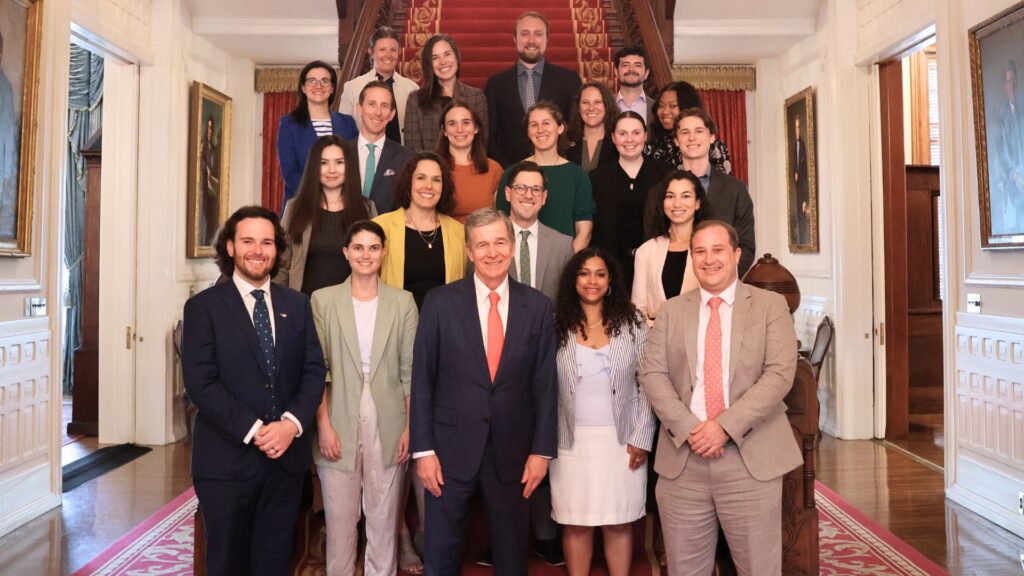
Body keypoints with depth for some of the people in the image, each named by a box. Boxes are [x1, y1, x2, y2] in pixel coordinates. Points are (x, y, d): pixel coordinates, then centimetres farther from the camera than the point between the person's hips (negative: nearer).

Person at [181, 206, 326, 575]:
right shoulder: (203, 307, -3)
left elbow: (314, 371, 3)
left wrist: (293, 423, -13)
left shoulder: (297, 305, 8)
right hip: (227, 459, -3)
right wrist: (254, 431, -17)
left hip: (287, 457, 3)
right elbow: (201, 383, -11)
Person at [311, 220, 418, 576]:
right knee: (339, 518, 9)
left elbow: (410, 371, 2)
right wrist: (323, 425, -8)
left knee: (384, 518, 10)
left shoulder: (403, 302, 2)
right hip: (338, 425, 0)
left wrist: (411, 427, -2)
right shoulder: (323, 300, 1)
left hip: (388, 425, 1)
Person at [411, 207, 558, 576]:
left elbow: (545, 384, 1)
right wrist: (423, 449, -7)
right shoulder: (441, 302, -5)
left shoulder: (538, 307, -1)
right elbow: (421, 380, -4)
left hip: (513, 451, 1)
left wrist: (542, 450, -1)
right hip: (451, 448, -1)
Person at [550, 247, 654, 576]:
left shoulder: (632, 323, 2)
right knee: (575, 524, 7)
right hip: (572, 440, 0)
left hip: (621, 439, 0)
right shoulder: (557, 326, 1)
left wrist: (642, 437, -5)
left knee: (619, 523, 7)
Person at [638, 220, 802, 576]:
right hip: (682, 458, 2)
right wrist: (689, 428, -13)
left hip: (751, 459, -2)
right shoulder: (672, 311, 10)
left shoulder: (771, 306, 4)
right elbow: (651, 374, 2)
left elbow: (780, 375, -7)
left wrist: (726, 426, -16)